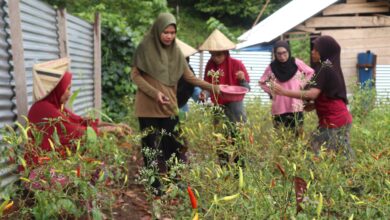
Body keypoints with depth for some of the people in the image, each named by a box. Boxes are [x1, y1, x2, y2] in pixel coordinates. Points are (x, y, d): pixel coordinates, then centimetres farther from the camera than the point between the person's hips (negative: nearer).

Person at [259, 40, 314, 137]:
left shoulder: (296, 63, -4)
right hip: (279, 108, 0)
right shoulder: (271, 67, -3)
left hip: (296, 106, 0)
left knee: (298, 134, 2)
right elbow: (262, 82, 12)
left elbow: (310, 72, 11)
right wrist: (271, 92, 1)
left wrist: (301, 85, 2)